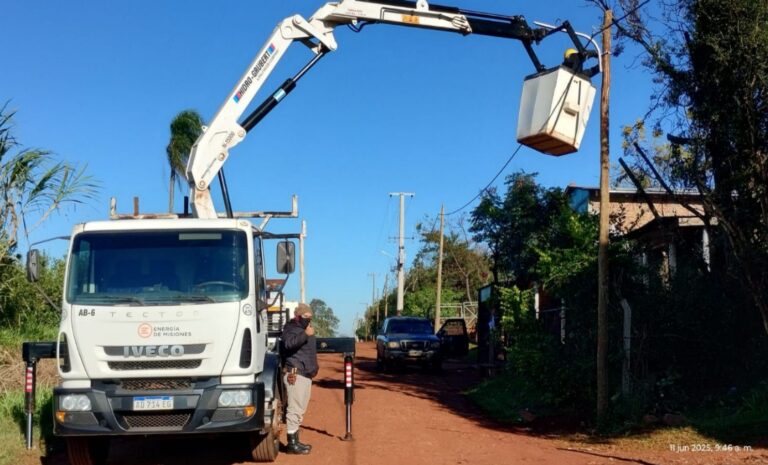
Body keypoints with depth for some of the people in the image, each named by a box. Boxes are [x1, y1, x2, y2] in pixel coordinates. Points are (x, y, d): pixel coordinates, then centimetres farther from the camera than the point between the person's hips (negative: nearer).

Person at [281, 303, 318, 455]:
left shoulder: (305, 329, 24)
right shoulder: (291, 328, -6)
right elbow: (289, 343, -28)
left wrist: (314, 368, 23)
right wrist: (305, 334, -30)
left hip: (306, 374, 10)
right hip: (295, 374, -10)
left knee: (300, 409, 13)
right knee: (295, 409, -12)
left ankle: (296, 440, 19)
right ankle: (292, 443, -10)